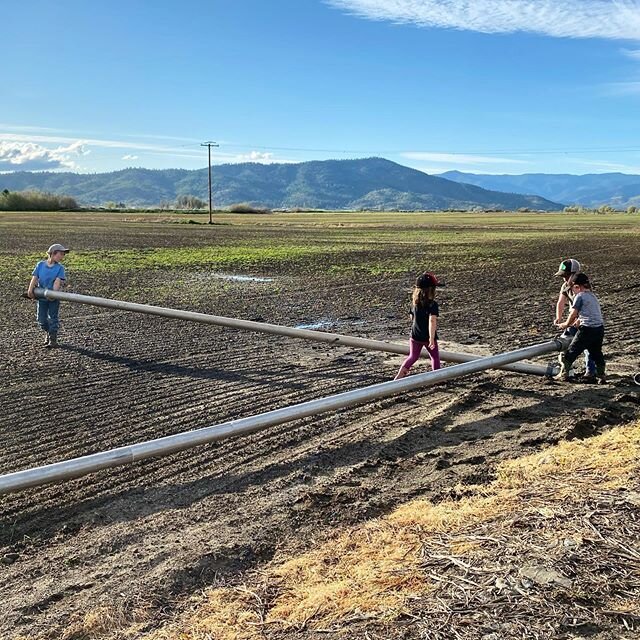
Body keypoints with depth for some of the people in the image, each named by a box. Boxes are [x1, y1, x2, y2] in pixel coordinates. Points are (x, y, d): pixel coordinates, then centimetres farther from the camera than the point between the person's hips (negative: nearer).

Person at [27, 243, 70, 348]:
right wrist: (30, 290, -17)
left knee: (52, 318, 2)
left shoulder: (60, 268, -5)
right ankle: (49, 332, 33)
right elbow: (34, 278, -5)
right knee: (41, 319, 8)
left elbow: (58, 281, -16)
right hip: (41, 297, 2)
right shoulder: (40, 264, 0)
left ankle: (53, 339, 10)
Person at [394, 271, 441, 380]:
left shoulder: (414, 303, 0)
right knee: (435, 357, 15)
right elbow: (432, 321, -29)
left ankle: (399, 376, 9)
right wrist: (432, 338, -33)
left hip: (415, 335, 5)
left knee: (412, 356, 17)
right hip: (428, 337, -5)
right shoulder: (433, 304, -18)